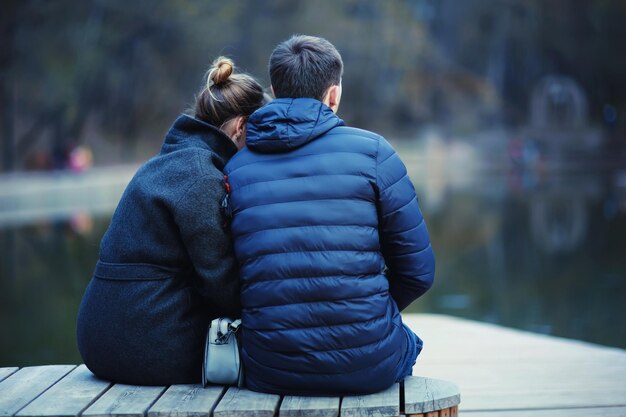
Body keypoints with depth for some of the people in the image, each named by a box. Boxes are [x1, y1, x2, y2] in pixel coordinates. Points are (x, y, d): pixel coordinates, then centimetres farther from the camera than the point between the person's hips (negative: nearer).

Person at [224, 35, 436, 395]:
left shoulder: (234, 169, 4)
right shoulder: (371, 150, -4)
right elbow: (419, 271, -1)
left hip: (270, 374, 2)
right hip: (368, 366, -2)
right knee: (407, 340, 35)